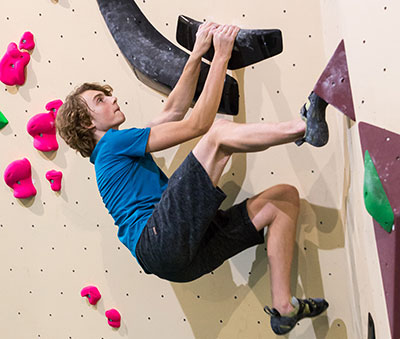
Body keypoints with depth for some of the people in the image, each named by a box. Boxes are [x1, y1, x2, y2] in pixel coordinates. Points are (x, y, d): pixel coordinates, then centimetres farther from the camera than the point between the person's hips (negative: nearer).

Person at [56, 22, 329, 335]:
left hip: (183, 254, 10)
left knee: (285, 196, 7)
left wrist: (197, 54, 23)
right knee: (219, 131, -16)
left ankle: (283, 308, -2)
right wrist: (221, 56, 2)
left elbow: (175, 109, 29)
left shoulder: (124, 149, 30)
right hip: (158, 241, -10)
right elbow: (197, 124, -2)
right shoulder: (113, 143, 2)